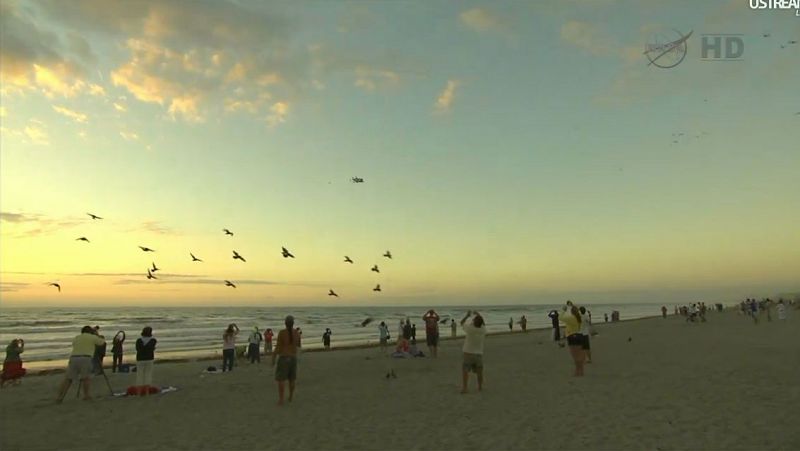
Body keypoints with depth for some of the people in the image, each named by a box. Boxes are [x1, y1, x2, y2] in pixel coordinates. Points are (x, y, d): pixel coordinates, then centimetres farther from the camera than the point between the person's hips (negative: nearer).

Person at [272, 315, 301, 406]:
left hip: (283, 358, -4)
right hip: (293, 358, 4)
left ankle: (281, 400, -3)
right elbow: (298, 345, 13)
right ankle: (290, 397, 28)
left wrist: (273, 359, -6)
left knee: (281, 379, 2)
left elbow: (277, 347, -15)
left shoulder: (281, 332, -15)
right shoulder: (297, 332, -1)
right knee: (291, 379, 19)